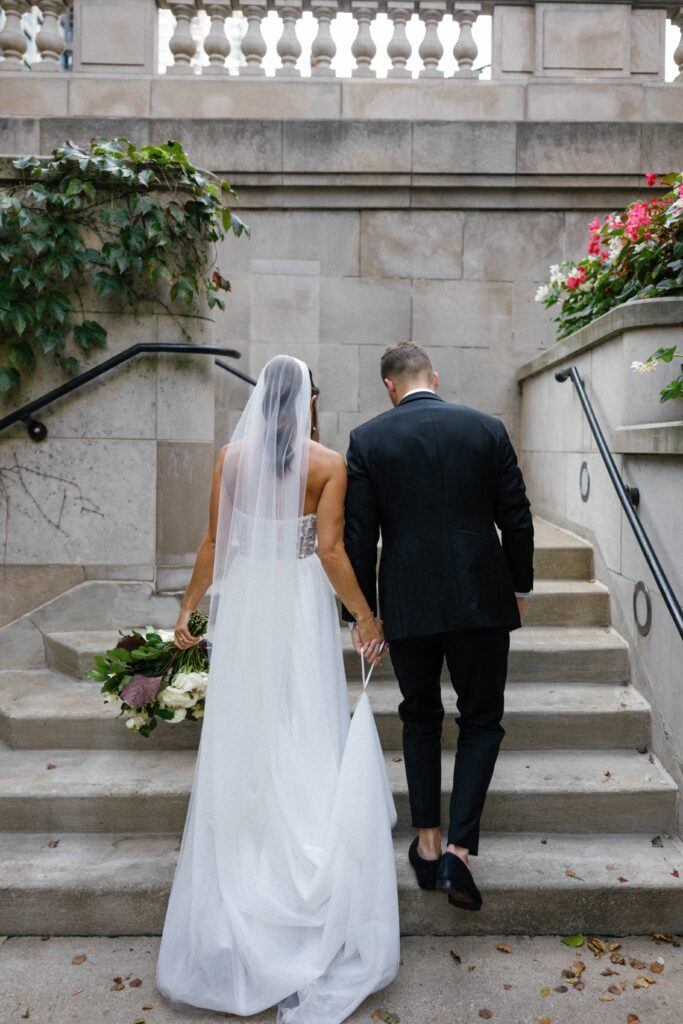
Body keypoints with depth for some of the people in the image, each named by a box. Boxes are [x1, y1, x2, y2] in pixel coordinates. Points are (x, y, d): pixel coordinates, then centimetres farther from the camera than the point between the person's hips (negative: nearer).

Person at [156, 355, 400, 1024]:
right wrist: (365, 615, -3)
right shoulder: (328, 463, -8)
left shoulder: (231, 456, -1)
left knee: (242, 735, 13)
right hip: (302, 606, -2)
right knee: (307, 731, 10)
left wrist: (189, 607, 11)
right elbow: (330, 550, -13)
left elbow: (213, 543, 0)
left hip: (243, 604, 3)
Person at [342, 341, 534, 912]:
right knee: (481, 721, 14)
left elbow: (359, 538, -4)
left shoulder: (367, 440, -3)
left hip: (407, 606, 0)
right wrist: (519, 588, 14)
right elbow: (517, 519, 2)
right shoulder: (488, 429, 0)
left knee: (420, 719, 19)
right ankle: (458, 850, 4)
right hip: (481, 598, 0)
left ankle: (427, 845, 27)